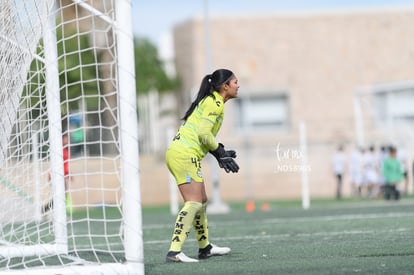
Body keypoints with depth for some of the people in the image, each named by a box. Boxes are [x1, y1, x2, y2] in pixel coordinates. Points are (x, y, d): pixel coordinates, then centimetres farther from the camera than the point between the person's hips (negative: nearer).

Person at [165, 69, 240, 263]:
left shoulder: (210, 101, 22)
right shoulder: (215, 103, -9)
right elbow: (204, 133, -17)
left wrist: (220, 153, 11)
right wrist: (220, 151, -6)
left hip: (177, 152, 11)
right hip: (185, 154, -11)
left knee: (202, 201, 19)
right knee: (193, 203, -17)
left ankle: (205, 248, 31)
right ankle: (174, 252, -26)